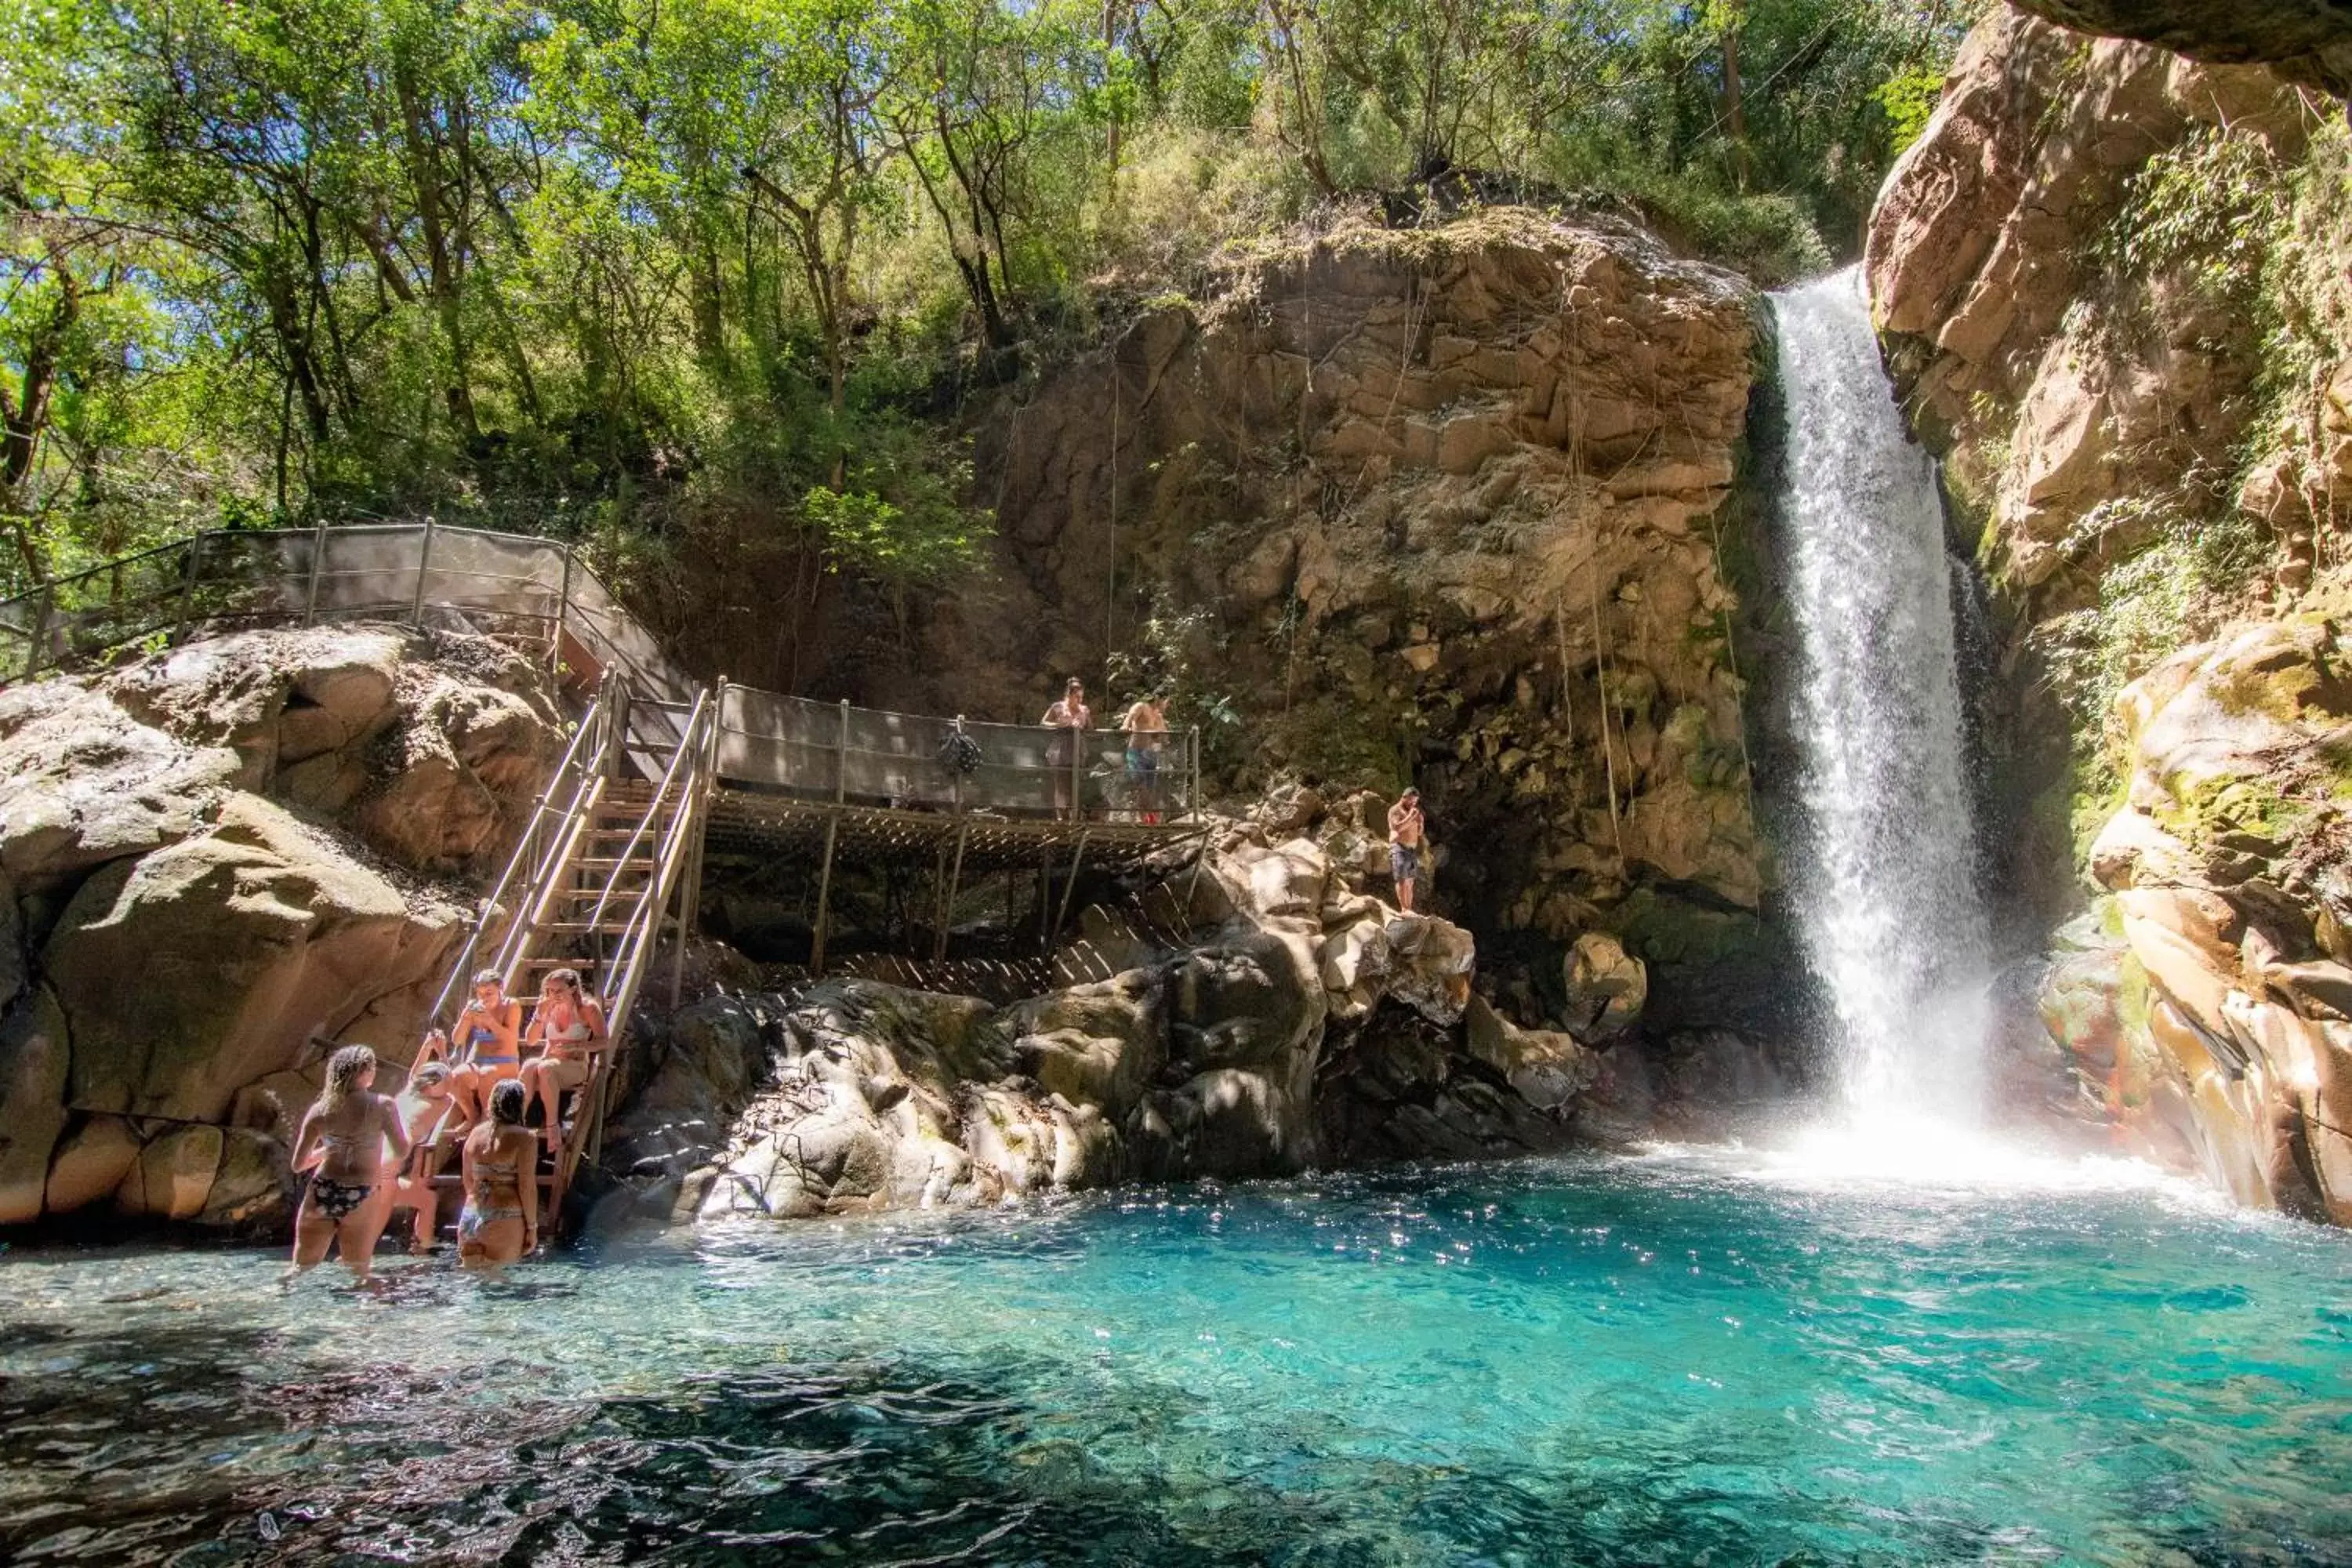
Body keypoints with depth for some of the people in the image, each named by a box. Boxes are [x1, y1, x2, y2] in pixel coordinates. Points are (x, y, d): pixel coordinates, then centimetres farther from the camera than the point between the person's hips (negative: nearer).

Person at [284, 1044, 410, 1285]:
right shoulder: (383, 1105, -7)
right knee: (357, 1274, 10)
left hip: (321, 1193, 3)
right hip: (360, 1198, -3)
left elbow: (299, 1164, 5)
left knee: (301, 1268, 19)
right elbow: (401, 1151, -9)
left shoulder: (320, 1110, 3)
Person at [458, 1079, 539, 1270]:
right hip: (505, 1222, -5)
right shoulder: (523, 1137, -9)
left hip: (470, 1218, 5)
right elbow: (527, 1187, -10)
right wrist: (532, 1227, -2)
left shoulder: (475, 1133, 8)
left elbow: (468, 1183, 16)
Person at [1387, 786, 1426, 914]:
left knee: (1410, 881, 3)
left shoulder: (1415, 812, 20)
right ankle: (1404, 909, -22)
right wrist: (1410, 817, -12)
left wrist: (1420, 821, 3)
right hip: (1399, 847, -7)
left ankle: (1409, 909, 2)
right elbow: (1397, 827, -15)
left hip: (1412, 849, 7)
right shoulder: (1395, 810, 0)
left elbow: (1420, 832, 21)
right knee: (1402, 879, -16)